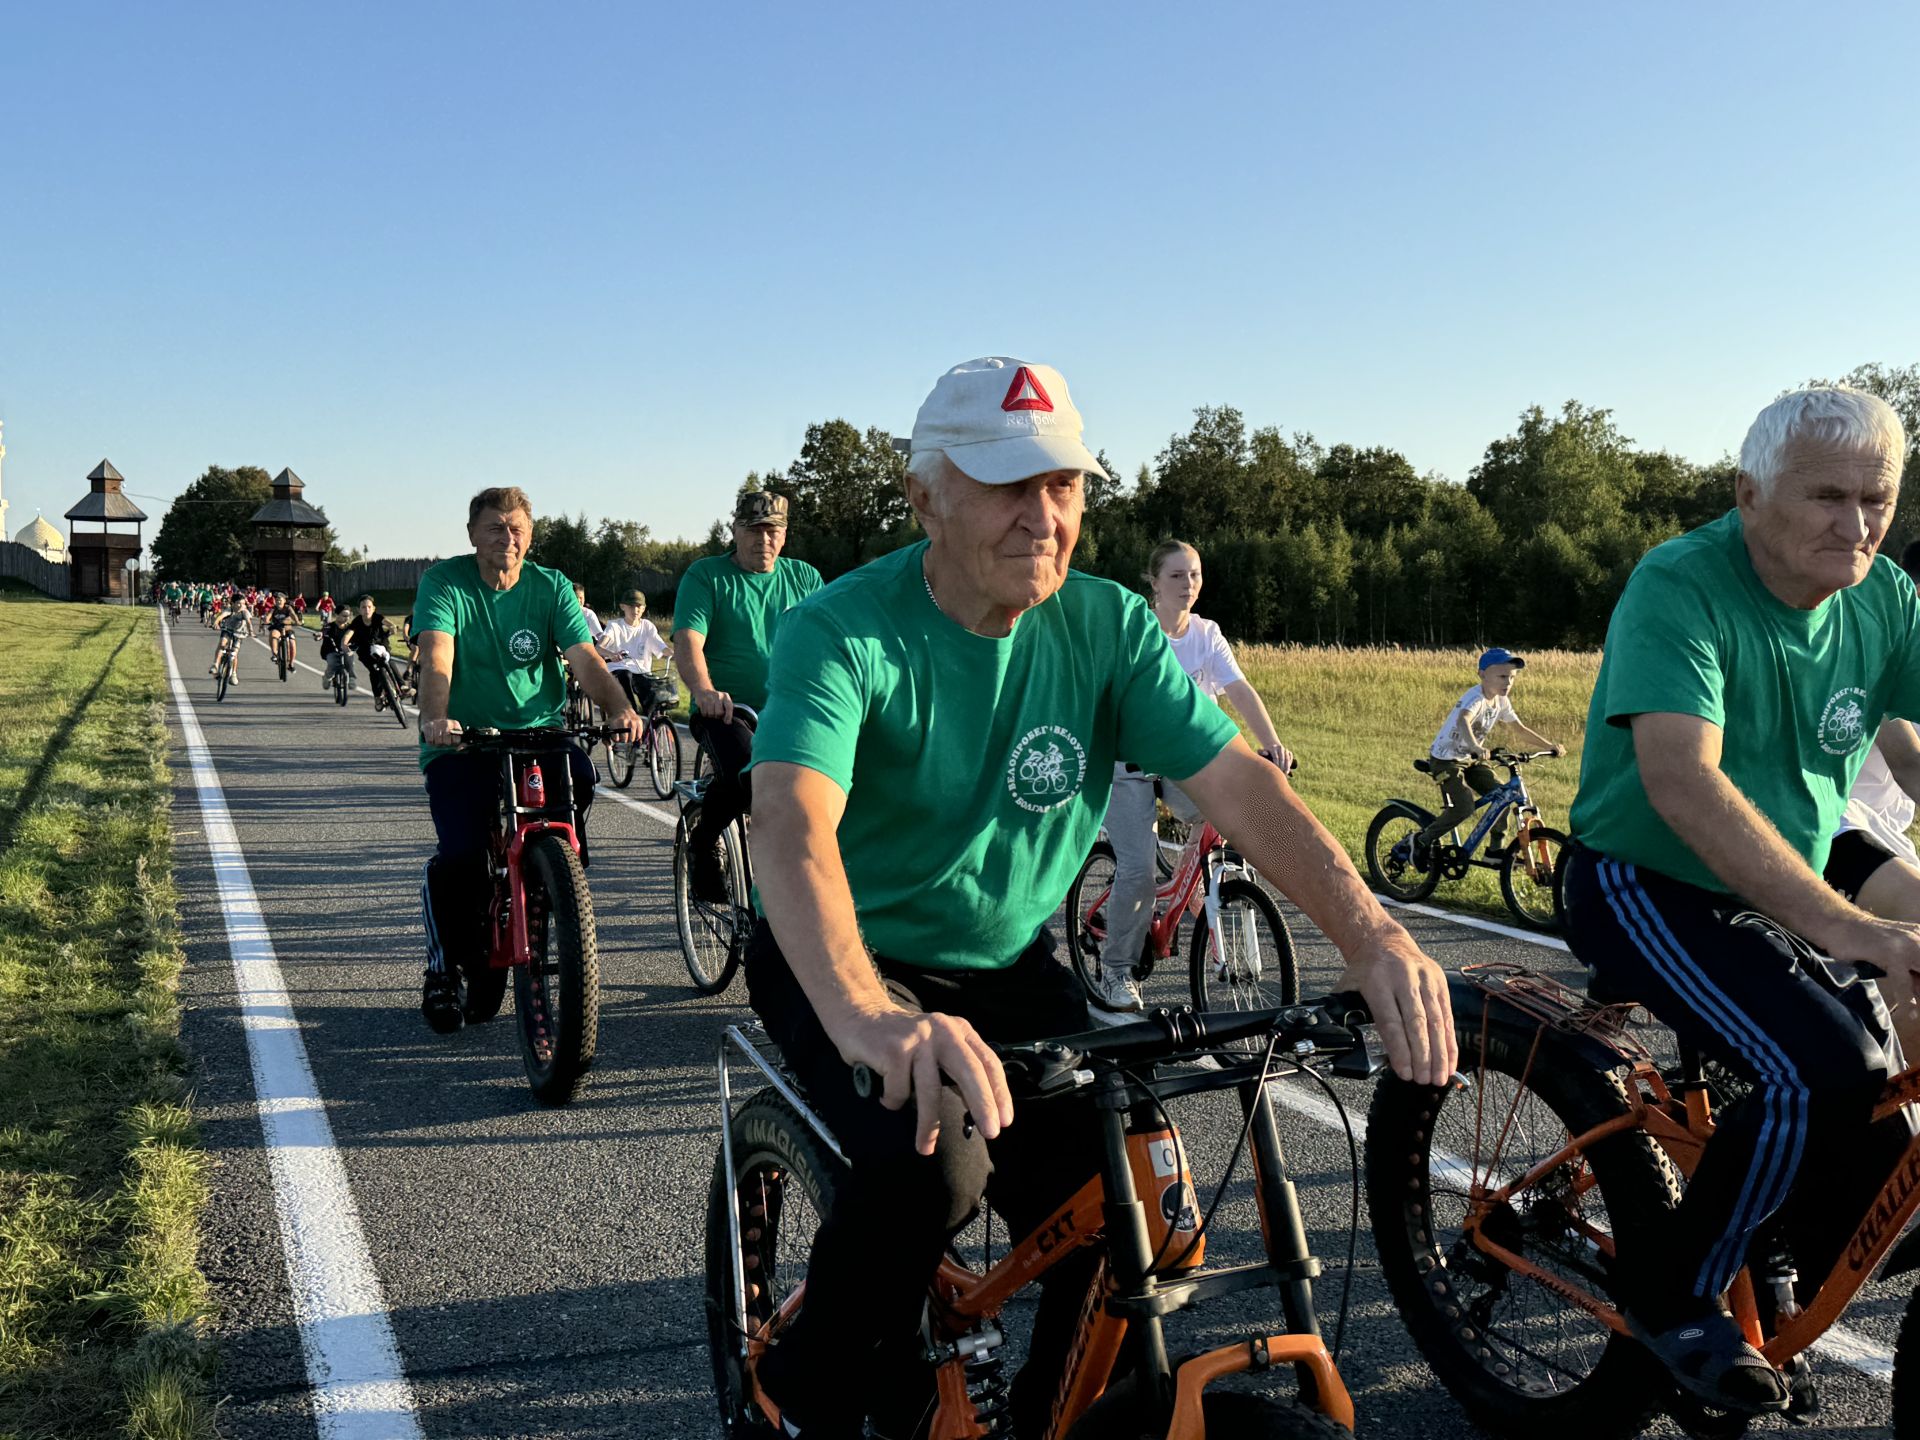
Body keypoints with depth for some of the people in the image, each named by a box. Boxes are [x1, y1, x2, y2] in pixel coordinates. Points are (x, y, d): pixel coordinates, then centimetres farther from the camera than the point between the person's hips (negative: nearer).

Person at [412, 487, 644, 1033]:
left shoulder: (551, 587, 4)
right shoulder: (444, 583, -2)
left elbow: (585, 659, -9)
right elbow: (437, 659, -19)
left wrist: (620, 709, -29)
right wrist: (435, 718, -40)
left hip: (539, 731, 2)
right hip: (462, 743, -2)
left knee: (578, 774, -31)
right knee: (460, 853, -20)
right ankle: (444, 966, 8)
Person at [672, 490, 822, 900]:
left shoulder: (804, 578, 14)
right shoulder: (706, 575, 3)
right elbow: (687, 638, -11)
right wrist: (704, 691, -31)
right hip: (726, 711, -4)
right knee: (747, 772, -34)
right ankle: (702, 844, -3)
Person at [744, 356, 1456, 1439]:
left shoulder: (1106, 626, -7)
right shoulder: (844, 634, -21)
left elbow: (1240, 782, -15)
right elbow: (792, 825, -38)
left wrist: (1374, 939, -31)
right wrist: (870, 1017, -56)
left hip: (1011, 965, 5)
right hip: (851, 963, -4)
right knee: (932, 1159, -31)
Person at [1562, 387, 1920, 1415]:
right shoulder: (1679, 587, -21)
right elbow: (1683, 784, -34)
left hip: (1791, 892, 7)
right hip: (1646, 888, -7)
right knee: (1825, 1068, -26)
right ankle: (1672, 1299, -4)